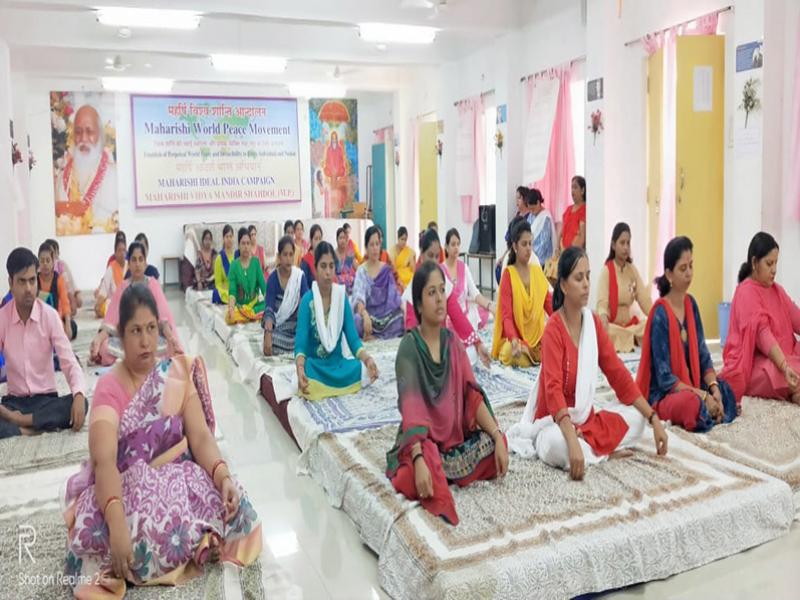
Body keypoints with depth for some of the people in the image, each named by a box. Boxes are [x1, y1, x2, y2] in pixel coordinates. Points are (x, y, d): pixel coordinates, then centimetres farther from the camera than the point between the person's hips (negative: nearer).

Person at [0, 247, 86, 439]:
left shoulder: (50, 316, -9)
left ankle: (20, 420, -22)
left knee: (81, 403, -31)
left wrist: (79, 394, -34)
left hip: (46, 399, 1)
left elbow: (70, 362, -13)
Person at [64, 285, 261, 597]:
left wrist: (223, 476, -24)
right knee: (141, 528, -37)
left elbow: (201, 435, -3)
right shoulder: (108, 389, -8)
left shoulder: (178, 374, 4)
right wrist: (116, 520, -40)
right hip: (127, 487, -2)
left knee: (232, 506, -27)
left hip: (176, 478, 3)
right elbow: (104, 460, -22)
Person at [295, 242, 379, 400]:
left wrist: (367, 358, -22)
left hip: (338, 362, 4)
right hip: (315, 364, -4)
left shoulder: (342, 297, 4)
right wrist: (300, 368, -37)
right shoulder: (307, 300, -6)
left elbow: (353, 338, 0)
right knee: (307, 372, -39)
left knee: (366, 370, -26)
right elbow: (300, 343, -14)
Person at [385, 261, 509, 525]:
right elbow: (410, 412, -25)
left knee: (496, 445, -16)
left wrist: (498, 435, -12)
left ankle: (439, 474, -4)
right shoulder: (408, 348, -14)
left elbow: (473, 395, 0)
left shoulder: (453, 342, 4)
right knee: (430, 466, -39)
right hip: (422, 443, -8)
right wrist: (419, 461, -38)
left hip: (456, 437, 8)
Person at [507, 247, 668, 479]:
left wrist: (654, 418, -2)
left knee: (636, 417, -7)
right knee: (558, 444, -38)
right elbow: (553, 391, -30)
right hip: (554, 423, -7)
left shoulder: (593, 322, 2)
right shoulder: (553, 329, -18)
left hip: (586, 419, 7)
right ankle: (603, 450, -11)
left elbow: (619, 375, 4)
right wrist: (573, 443, -42)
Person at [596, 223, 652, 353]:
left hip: (630, 325, 4)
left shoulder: (632, 270, 7)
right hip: (612, 326, -4)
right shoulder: (606, 271, -9)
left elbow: (645, 300, 2)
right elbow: (601, 304, -17)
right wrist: (603, 318, -39)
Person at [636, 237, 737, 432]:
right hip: (663, 394, -7)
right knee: (693, 403, -34)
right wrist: (703, 395, -22)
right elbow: (665, 378, -18)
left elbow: (702, 355, 5)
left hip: (691, 386, 7)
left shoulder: (691, 304, 4)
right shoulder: (660, 314, -17)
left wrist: (714, 389, -11)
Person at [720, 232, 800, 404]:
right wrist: (785, 367, -36)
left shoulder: (776, 289, 17)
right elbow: (762, 333, -24)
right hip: (752, 365, -8)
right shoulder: (746, 292, -10)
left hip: (782, 357, 8)